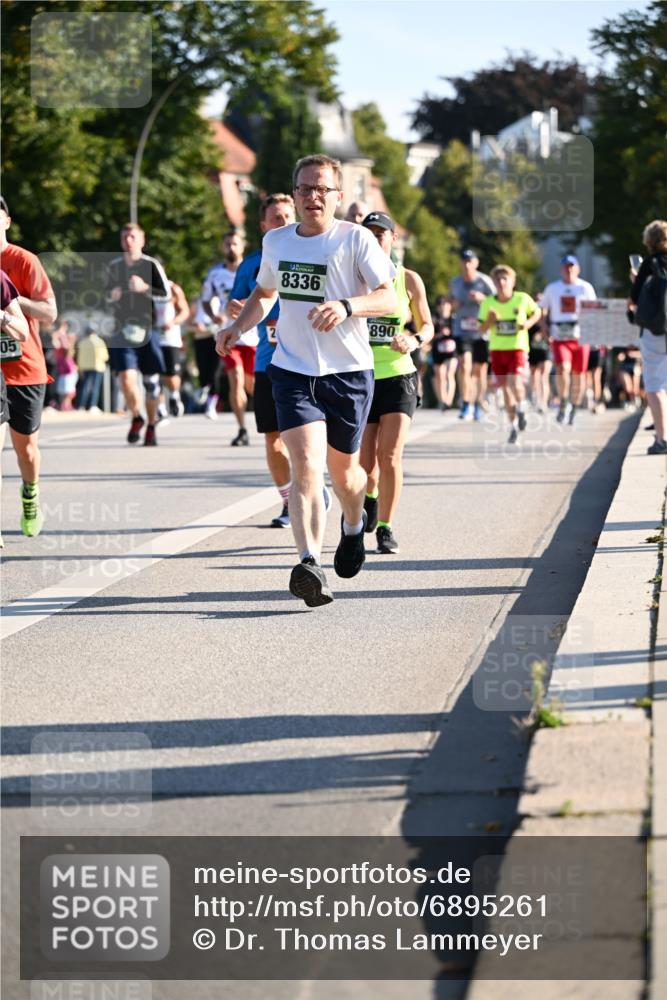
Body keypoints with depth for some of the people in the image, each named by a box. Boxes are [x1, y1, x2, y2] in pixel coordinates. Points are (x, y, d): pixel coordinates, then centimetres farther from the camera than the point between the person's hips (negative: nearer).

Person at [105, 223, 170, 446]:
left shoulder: (151, 265, -1)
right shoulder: (114, 267, 9)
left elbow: (166, 295, -5)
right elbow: (108, 296, 22)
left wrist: (145, 288, -19)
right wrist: (112, 296, -1)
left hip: (147, 329, -1)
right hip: (123, 330, 1)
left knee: (151, 380, 4)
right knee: (126, 378, -14)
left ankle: (151, 425, 23)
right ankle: (136, 417, 12)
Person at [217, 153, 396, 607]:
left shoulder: (355, 239, -8)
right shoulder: (276, 241, 7)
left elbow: (390, 298, -16)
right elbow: (265, 292, 26)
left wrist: (347, 306, -34)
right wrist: (239, 326, 8)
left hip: (349, 372, -2)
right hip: (293, 370, 2)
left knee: (343, 470, 14)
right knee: (306, 466, -17)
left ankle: (354, 526, 48)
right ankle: (311, 564, -27)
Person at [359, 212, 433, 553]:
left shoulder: (409, 280, 2)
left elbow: (427, 326, 10)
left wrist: (414, 341, -12)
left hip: (398, 377, -1)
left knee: (390, 457, -12)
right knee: (365, 464, 2)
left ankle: (385, 528, 1)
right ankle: (370, 498, 38)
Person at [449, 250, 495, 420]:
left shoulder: (485, 282, -4)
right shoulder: (455, 282, 6)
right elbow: (451, 302, 20)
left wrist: (482, 298, -19)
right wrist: (453, 304, -3)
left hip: (481, 331, -1)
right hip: (462, 330, 1)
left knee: (480, 370, 6)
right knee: (464, 366, -16)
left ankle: (478, 406, 22)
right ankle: (465, 405, -12)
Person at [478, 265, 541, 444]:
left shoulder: (522, 299, -7)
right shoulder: (488, 303, -2)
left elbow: (537, 312, 10)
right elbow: (482, 329, 3)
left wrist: (528, 323, -9)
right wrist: (490, 320, -17)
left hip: (517, 348, -3)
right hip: (497, 349, 3)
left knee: (515, 384, -22)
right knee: (505, 387, 8)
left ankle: (521, 408, 9)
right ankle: (514, 425, 21)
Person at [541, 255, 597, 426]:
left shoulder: (586, 288, 6)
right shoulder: (552, 288, 9)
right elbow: (543, 313, 16)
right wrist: (546, 332, 2)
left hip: (580, 337, 0)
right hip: (559, 338, 0)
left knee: (579, 375, 4)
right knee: (562, 368, -23)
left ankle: (574, 409, 20)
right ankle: (563, 403, -7)